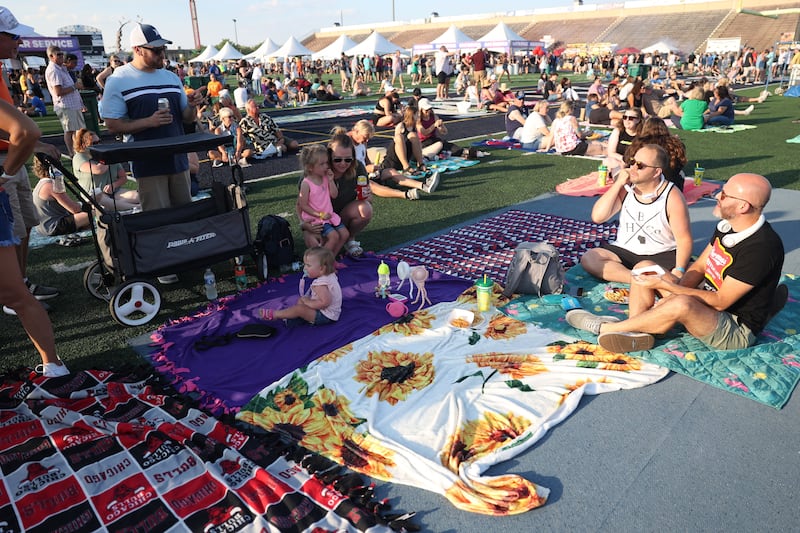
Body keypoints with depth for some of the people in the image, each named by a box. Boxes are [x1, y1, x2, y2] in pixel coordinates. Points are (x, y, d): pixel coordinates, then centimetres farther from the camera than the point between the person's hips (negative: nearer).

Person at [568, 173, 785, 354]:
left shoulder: (762, 248, -26)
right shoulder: (726, 225, 1)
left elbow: (720, 302, -25)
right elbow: (698, 268, 6)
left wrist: (666, 286, -25)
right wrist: (672, 294, -14)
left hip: (735, 331, -9)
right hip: (705, 303, 9)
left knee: (682, 306, -40)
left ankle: (604, 327, -21)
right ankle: (636, 333, -20)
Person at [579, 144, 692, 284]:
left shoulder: (672, 197, -10)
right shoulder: (625, 189, -1)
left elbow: (684, 239, -11)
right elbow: (597, 217, -11)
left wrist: (679, 271, -28)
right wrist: (618, 184, -14)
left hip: (662, 256, -4)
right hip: (624, 252, 4)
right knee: (588, 259, -23)